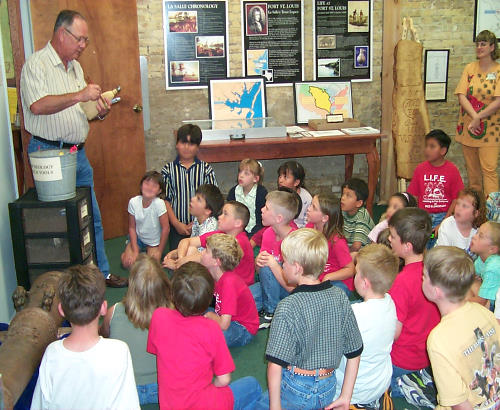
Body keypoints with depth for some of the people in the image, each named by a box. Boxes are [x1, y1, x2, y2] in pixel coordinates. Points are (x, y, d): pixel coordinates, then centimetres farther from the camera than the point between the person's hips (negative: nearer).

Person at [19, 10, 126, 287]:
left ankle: (100, 273, 24)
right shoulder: (36, 64, -10)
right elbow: (38, 106, -25)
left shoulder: (75, 67, 16)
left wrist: (100, 111, 1)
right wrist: (79, 95, -27)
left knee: (92, 218, 12)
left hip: (78, 152, 8)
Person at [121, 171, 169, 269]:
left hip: (154, 242, -2)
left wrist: (159, 251, -13)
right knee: (127, 263, -9)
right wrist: (135, 251, -12)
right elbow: (132, 227, -9)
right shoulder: (133, 202, -19)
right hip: (137, 238, 2)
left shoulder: (159, 203, -29)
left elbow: (166, 228, -20)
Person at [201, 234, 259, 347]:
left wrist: (210, 315, -14)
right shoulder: (213, 274, -5)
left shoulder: (229, 282, -30)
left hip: (244, 329, -9)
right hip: (228, 319, 9)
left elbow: (223, 325, -32)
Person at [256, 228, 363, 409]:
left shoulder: (288, 307, -20)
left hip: (297, 390, -5)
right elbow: (354, 352, 3)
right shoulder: (340, 297, -4)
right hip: (328, 389, 5)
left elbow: (275, 363, -20)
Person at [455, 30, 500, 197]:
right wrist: (474, 116, -16)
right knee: (472, 169, 10)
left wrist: (478, 118, -18)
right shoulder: (470, 68, 7)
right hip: (467, 126, 3)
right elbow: (461, 95, -3)